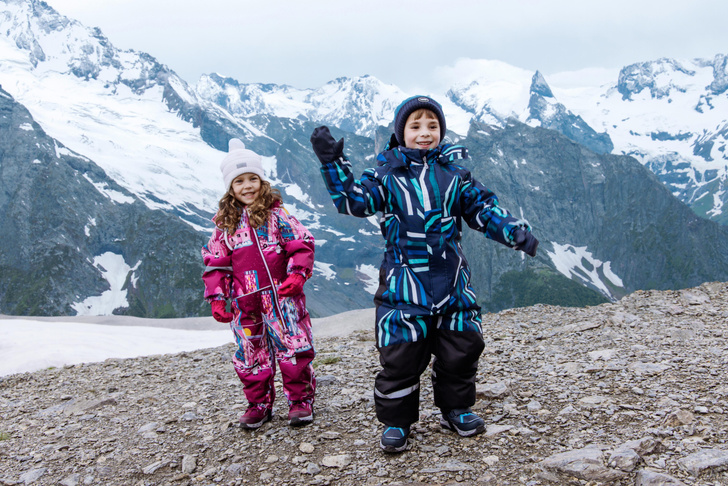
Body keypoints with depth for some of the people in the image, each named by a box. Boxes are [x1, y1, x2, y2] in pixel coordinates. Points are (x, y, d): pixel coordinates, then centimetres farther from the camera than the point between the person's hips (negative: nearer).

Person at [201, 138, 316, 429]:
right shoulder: (225, 224, 8)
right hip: (244, 303, 3)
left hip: (280, 296, -3)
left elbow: (302, 245, -2)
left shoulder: (276, 214, -1)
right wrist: (217, 297, 4)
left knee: (293, 349, -1)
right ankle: (258, 404, 28)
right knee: (250, 356, 11)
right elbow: (215, 263, 11)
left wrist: (297, 274, -15)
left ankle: (301, 400, 16)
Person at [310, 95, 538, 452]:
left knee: (462, 345, 10)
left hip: (451, 278, 3)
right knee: (401, 353, -1)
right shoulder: (388, 173, 2)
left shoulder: (454, 172, 7)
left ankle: (456, 409, 32)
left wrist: (516, 232, -3)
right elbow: (354, 200, -7)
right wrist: (332, 162, -16)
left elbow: (484, 210, 10)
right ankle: (396, 420, 18)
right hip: (404, 280, -3)